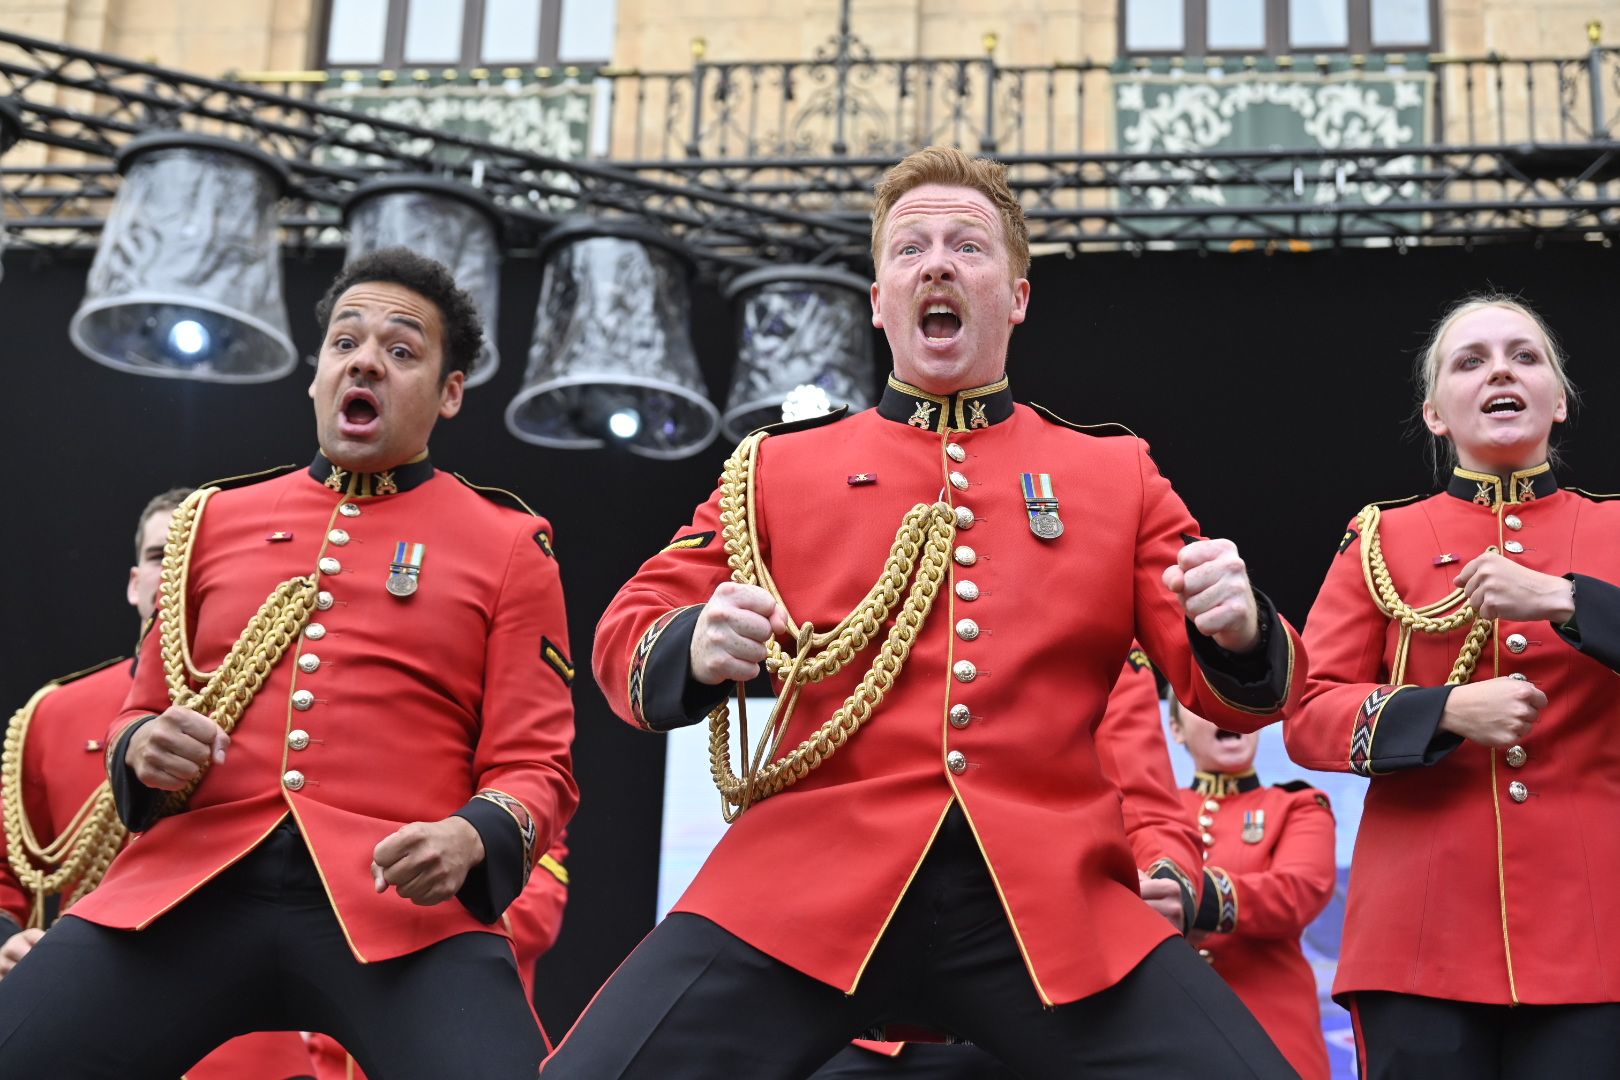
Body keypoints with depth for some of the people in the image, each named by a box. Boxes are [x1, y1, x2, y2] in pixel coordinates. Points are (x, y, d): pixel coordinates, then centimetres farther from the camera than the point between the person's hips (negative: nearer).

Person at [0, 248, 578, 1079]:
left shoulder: (508, 547, 9)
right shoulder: (216, 522, 18)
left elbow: (534, 766, 6)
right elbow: (141, 717, 24)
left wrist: (472, 838, -16)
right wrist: (146, 751, -1)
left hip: (403, 898, -2)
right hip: (196, 887, 3)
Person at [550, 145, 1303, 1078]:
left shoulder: (1119, 476, 16)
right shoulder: (778, 468, 15)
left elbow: (1229, 688, 14)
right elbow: (630, 635, 12)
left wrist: (1237, 633, -11)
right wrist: (694, 647, -12)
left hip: (1053, 900, 1)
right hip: (810, 891, 0)